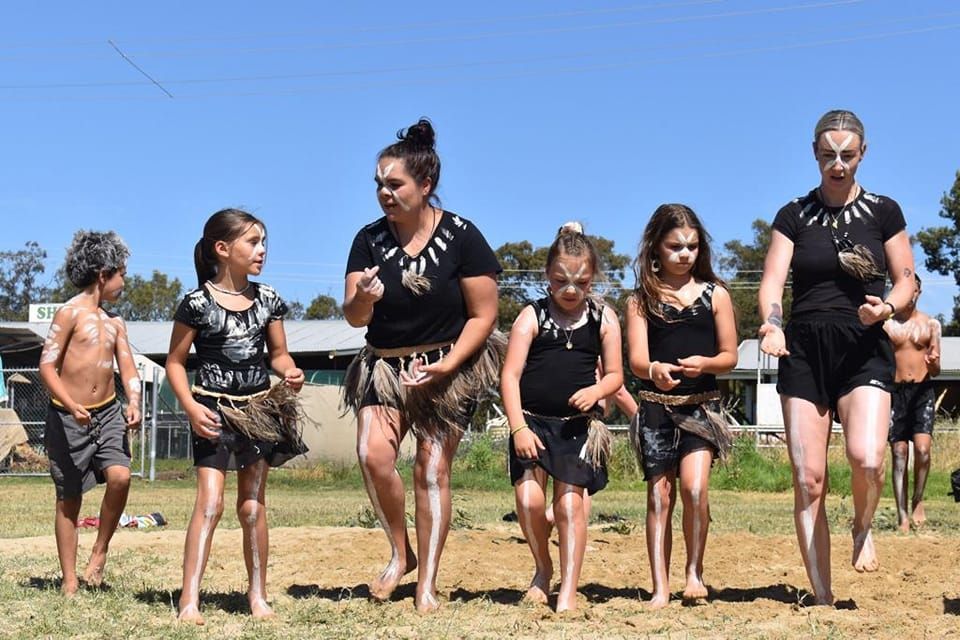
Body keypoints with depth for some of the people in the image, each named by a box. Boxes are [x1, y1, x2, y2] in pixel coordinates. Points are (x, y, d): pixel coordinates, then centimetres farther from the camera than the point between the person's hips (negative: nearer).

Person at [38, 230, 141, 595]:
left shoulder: (115, 322, 12)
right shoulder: (71, 313, -7)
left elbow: (128, 368, 8)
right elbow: (47, 365, -13)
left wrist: (134, 403, -12)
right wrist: (72, 406, -25)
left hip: (108, 413, 4)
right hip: (68, 417, -4)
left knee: (120, 476, -19)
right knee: (69, 498, 3)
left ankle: (100, 552, 1)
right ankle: (69, 580, 12)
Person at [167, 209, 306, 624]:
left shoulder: (267, 299, 5)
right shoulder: (198, 303, -7)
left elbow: (277, 353, 13)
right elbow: (175, 362, -2)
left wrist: (290, 372, -9)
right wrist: (190, 406, -15)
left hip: (259, 409, 4)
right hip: (215, 411, -4)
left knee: (253, 507, 8)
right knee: (210, 502, -13)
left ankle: (257, 595, 17)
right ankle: (189, 599, -12)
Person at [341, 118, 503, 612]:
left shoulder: (461, 236, -9)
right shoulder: (369, 239, -1)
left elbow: (484, 315, -7)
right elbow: (354, 319, -1)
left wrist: (445, 366, -18)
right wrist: (362, 298, -25)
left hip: (448, 366, -2)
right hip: (384, 367, 3)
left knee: (432, 468, -3)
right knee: (373, 454, -18)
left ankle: (427, 585, 7)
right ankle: (401, 554, 5)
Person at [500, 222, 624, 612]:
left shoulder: (603, 318, 4)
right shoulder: (532, 316, -1)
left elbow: (614, 375, 8)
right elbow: (510, 375, -5)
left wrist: (595, 391, -15)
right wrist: (518, 428, -14)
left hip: (577, 424, 1)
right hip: (533, 421, 0)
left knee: (570, 503, -4)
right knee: (528, 499, -11)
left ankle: (568, 591, 5)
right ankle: (543, 568, 16)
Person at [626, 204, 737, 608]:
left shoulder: (714, 294, 6)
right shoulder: (642, 299, 5)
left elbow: (729, 356, 6)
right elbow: (636, 359, -5)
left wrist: (703, 364, -16)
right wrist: (654, 371, -28)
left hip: (701, 405, -1)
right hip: (656, 406, 1)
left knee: (694, 486, -19)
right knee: (659, 494, 3)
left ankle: (695, 570, 0)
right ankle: (660, 588, 7)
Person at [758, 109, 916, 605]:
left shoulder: (883, 212, 6)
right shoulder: (794, 216, 6)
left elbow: (905, 280, 7)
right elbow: (772, 280, -3)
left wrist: (888, 307, -16)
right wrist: (771, 322, -24)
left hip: (864, 351, -1)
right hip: (804, 351, 1)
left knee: (867, 458, -24)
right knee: (808, 479, -3)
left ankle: (862, 529, 10)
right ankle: (821, 596, 8)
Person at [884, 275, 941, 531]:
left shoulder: (931, 324, 9)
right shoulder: (885, 325, 7)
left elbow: (936, 371, 10)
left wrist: (933, 363, -13)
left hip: (922, 390, 0)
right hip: (894, 392, 0)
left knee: (922, 448, -17)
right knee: (899, 454, -2)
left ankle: (918, 501, 5)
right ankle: (902, 516, 0)